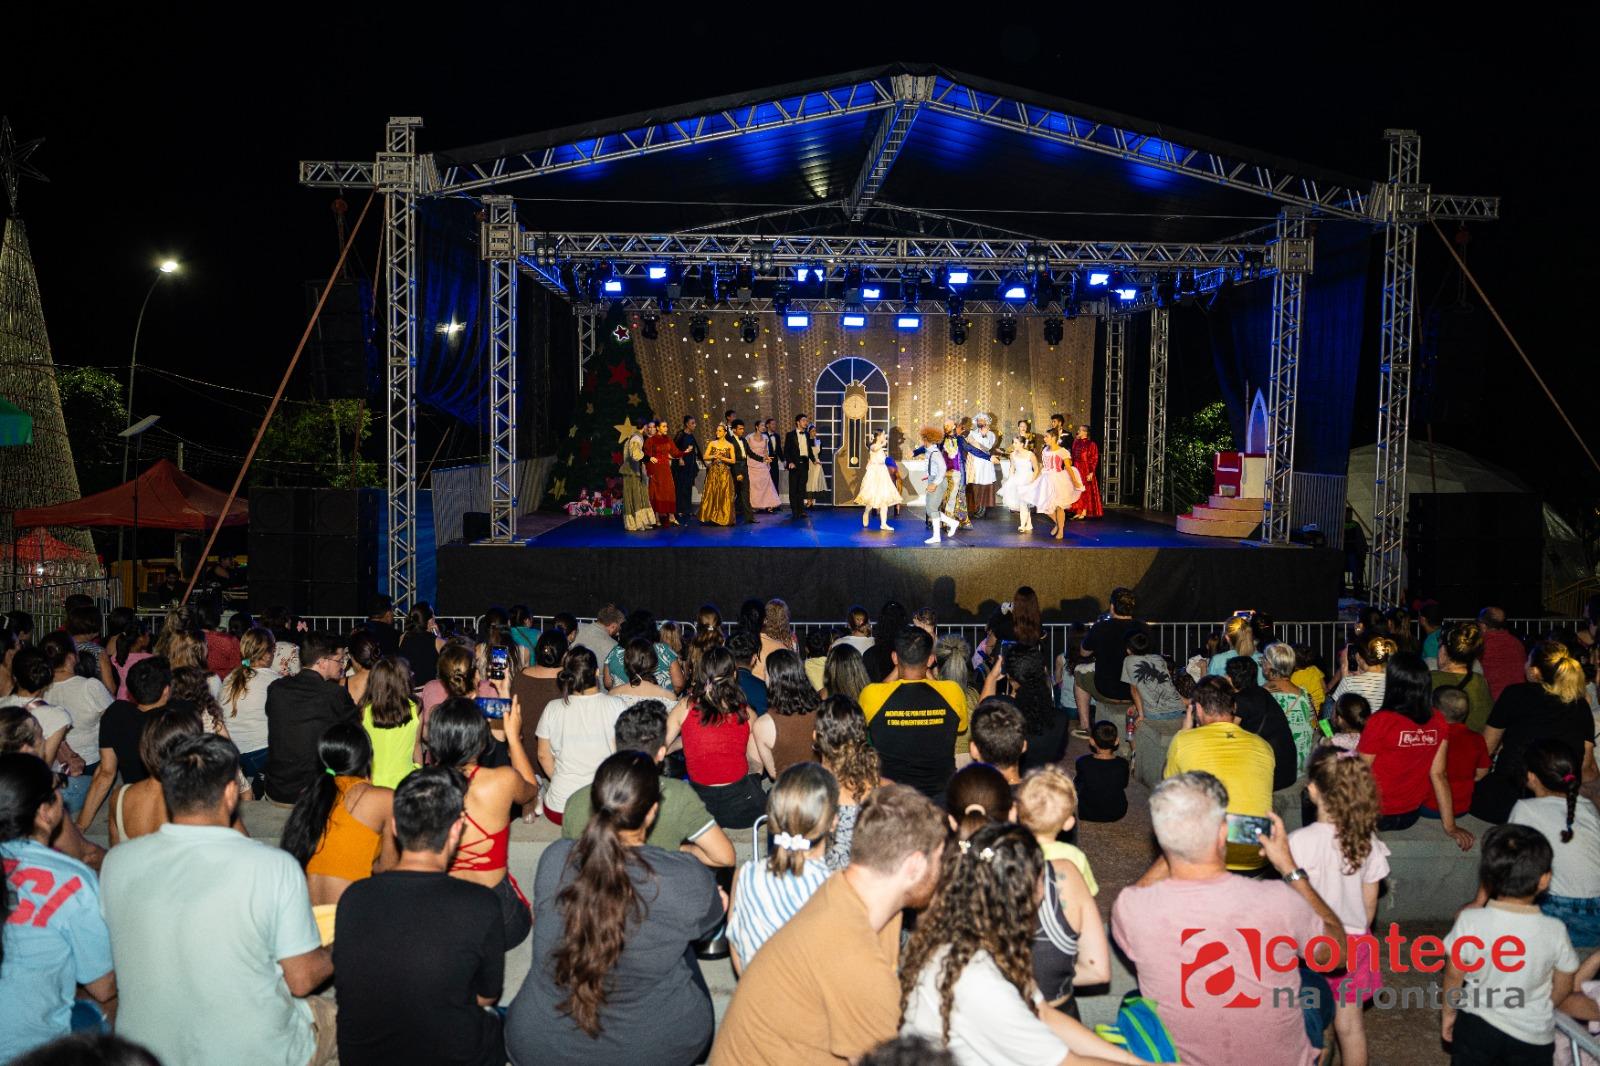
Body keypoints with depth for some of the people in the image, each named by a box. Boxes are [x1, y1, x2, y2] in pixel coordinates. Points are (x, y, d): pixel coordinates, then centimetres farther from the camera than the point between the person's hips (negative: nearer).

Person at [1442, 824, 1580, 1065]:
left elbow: (1454, 975, -9)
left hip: (1477, 1027, -1)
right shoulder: (1555, 931, -19)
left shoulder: (1470, 921, -22)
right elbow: (1562, 988, -3)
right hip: (1534, 1036, 1)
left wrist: (1448, 1012, 9)